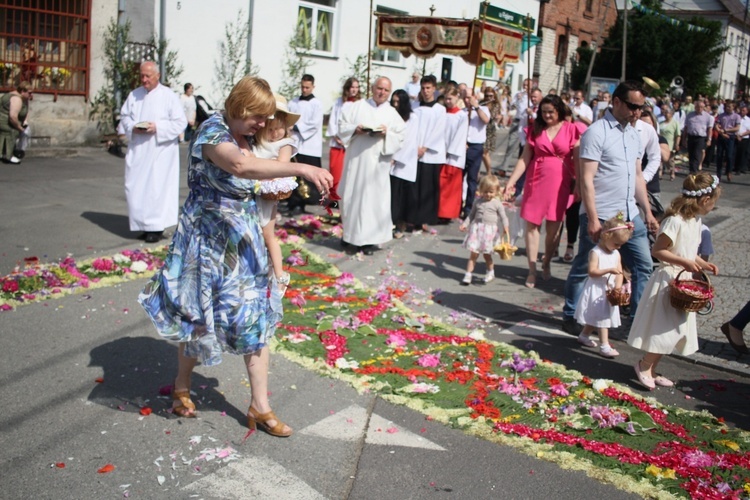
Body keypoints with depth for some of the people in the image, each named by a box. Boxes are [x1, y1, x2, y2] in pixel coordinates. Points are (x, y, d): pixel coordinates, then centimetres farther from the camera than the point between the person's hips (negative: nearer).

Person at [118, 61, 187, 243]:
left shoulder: (169, 96, -5)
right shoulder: (134, 95, 10)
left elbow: (180, 123, -8)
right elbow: (124, 116, 15)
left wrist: (157, 127, -18)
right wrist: (132, 127, -6)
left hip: (159, 151, -5)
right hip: (137, 151, 5)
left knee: (157, 187, -7)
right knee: (135, 187, 5)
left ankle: (157, 226, 0)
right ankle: (143, 224, 16)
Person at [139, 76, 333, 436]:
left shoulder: (244, 136, 5)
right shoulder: (212, 132, -19)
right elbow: (241, 166, -42)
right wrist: (301, 169, -50)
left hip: (242, 240, 7)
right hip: (207, 238, -7)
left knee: (256, 317, 4)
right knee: (198, 316, 9)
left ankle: (260, 406, 13)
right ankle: (181, 389, 34)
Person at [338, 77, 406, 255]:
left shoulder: (392, 113, 10)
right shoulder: (357, 106, 9)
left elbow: (400, 137, 4)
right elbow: (342, 125, 5)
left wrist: (387, 133, -14)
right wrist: (355, 129, -13)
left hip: (377, 163, 0)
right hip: (356, 159, 1)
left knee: (373, 199, -3)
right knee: (351, 195, 5)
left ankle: (367, 239, 1)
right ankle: (350, 233, 20)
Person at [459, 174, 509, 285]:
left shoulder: (497, 203, -2)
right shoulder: (478, 202, 7)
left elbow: (503, 216, -2)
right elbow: (471, 214, 15)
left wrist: (505, 227, -18)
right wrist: (465, 224, 5)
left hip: (490, 230, -2)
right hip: (476, 228, 2)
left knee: (487, 254, 7)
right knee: (473, 253, 0)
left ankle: (490, 272, 29)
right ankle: (468, 274, 2)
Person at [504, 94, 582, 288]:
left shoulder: (571, 130, 0)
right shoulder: (535, 130, 6)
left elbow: (578, 161, 0)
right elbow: (524, 159, 4)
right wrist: (511, 182, -3)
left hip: (559, 183, -1)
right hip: (536, 180, 1)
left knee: (553, 227, 6)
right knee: (532, 224, -1)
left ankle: (546, 263, 27)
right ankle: (532, 270, 6)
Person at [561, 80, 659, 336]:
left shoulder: (633, 134, 14)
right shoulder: (597, 132, -11)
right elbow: (586, 178, -16)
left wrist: (648, 212, 16)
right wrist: (593, 219, -21)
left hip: (630, 216, 8)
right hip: (601, 217, -7)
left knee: (643, 266, 8)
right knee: (584, 268, 5)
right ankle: (570, 316, 22)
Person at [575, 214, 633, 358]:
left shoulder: (616, 254, 7)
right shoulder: (595, 253, -15)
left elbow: (619, 272, 5)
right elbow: (592, 272, -21)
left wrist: (618, 285, -13)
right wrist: (609, 270, -29)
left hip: (609, 291, 7)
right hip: (596, 291, -7)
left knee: (594, 317, 17)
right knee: (602, 317, -10)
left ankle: (584, 336, 36)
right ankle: (604, 346, -9)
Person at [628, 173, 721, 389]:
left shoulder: (696, 221, 9)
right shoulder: (675, 221, -20)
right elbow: (658, 251, -21)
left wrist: (703, 264, 7)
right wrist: (685, 262, -26)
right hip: (668, 280, -9)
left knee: (676, 331, 13)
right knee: (666, 330, -5)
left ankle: (651, 370, 24)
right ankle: (644, 365, 14)